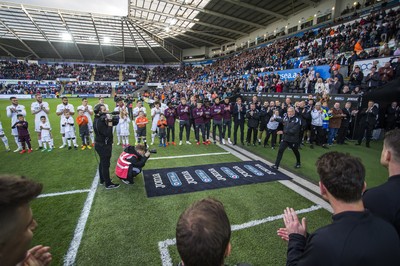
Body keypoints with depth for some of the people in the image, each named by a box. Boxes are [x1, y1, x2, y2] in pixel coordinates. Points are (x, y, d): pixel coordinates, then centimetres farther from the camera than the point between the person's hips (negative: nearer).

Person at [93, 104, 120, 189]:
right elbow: (108, 134, -29)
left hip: (102, 145, 11)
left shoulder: (102, 118, 6)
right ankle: (108, 184, 8)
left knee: (102, 163, 20)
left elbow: (116, 122, 5)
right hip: (103, 146, -10)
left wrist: (111, 119, -15)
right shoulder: (99, 122, -23)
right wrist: (110, 122, -29)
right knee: (105, 164, -2)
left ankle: (102, 180, 35)